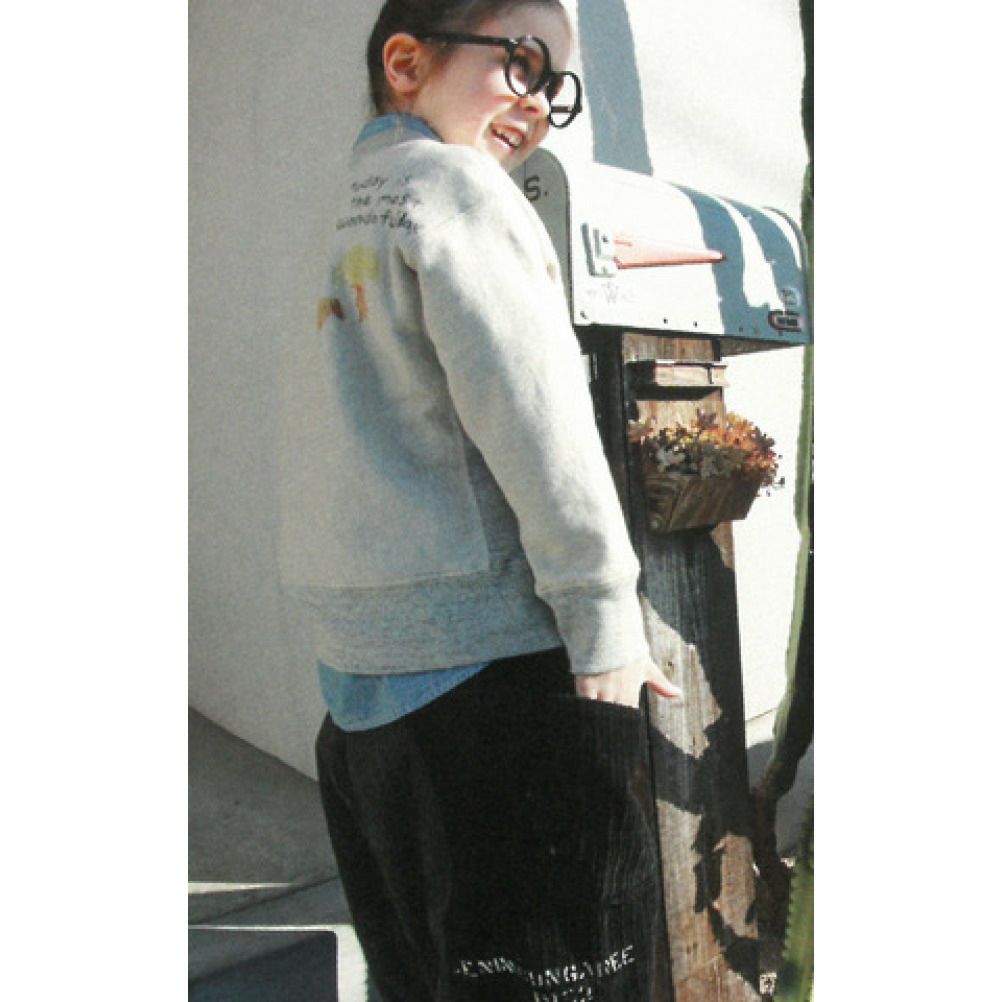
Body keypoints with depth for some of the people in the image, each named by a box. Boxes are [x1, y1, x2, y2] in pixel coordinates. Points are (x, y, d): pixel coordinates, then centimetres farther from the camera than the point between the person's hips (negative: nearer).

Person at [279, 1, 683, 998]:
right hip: (492, 657, -8)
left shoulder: (349, 213, 18)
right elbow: (526, 406, -17)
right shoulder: (454, 182, -7)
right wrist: (605, 620, -14)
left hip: (359, 669, 8)